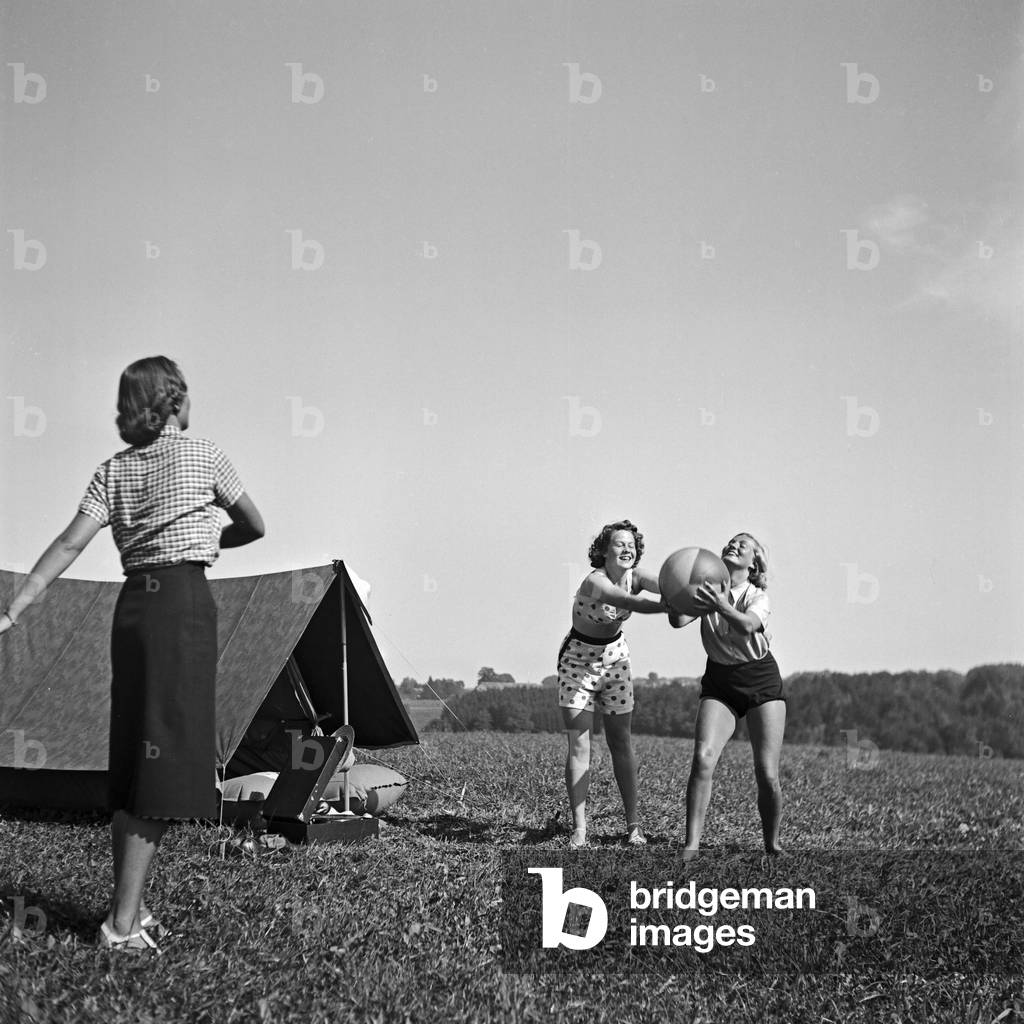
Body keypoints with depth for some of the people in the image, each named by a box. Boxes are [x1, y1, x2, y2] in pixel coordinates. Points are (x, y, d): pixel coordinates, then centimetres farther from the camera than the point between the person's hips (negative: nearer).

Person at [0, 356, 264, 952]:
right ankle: (122, 922, -11)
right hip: (185, 602, -6)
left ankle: (132, 908, 16)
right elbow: (254, 527, 12)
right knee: (166, 762, -8)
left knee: (134, 763, 11)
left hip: (133, 605, 6)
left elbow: (70, 545, 0)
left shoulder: (114, 471, 12)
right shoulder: (204, 456, 2)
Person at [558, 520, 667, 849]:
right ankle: (579, 828, -4)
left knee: (621, 742, 3)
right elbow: (630, 603, -44)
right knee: (578, 746, -8)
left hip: (614, 659, 5)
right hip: (577, 661, -5)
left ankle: (633, 824, 7)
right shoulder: (595, 582, -27)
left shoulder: (635, 576, -9)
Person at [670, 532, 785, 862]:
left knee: (767, 775, -7)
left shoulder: (758, 597, -6)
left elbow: (747, 626, -30)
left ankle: (772, 845, 14)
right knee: (702, 758, -19)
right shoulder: (707, 588, 0)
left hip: (761, 680, -1)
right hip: (719, 683, 1)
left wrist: (721, 606, -48)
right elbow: (679, 621, -16)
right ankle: (691, 845, -14)